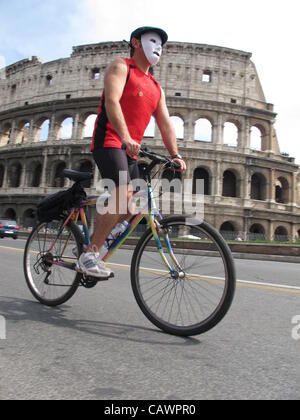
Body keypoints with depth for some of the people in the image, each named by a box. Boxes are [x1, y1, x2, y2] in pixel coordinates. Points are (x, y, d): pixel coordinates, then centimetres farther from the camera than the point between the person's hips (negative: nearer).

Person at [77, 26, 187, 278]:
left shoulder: (157, 88, 23)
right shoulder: (121, 67, 4)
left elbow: (165, 123, 13)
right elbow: (112, 101, -14)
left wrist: (175, 155, -2)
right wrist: (126, 137, -30)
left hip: (130, 150, 7)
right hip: (109, 141, -7)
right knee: (122, 195, -25)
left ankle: (95, 237, 16)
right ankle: (89, 255, -16)